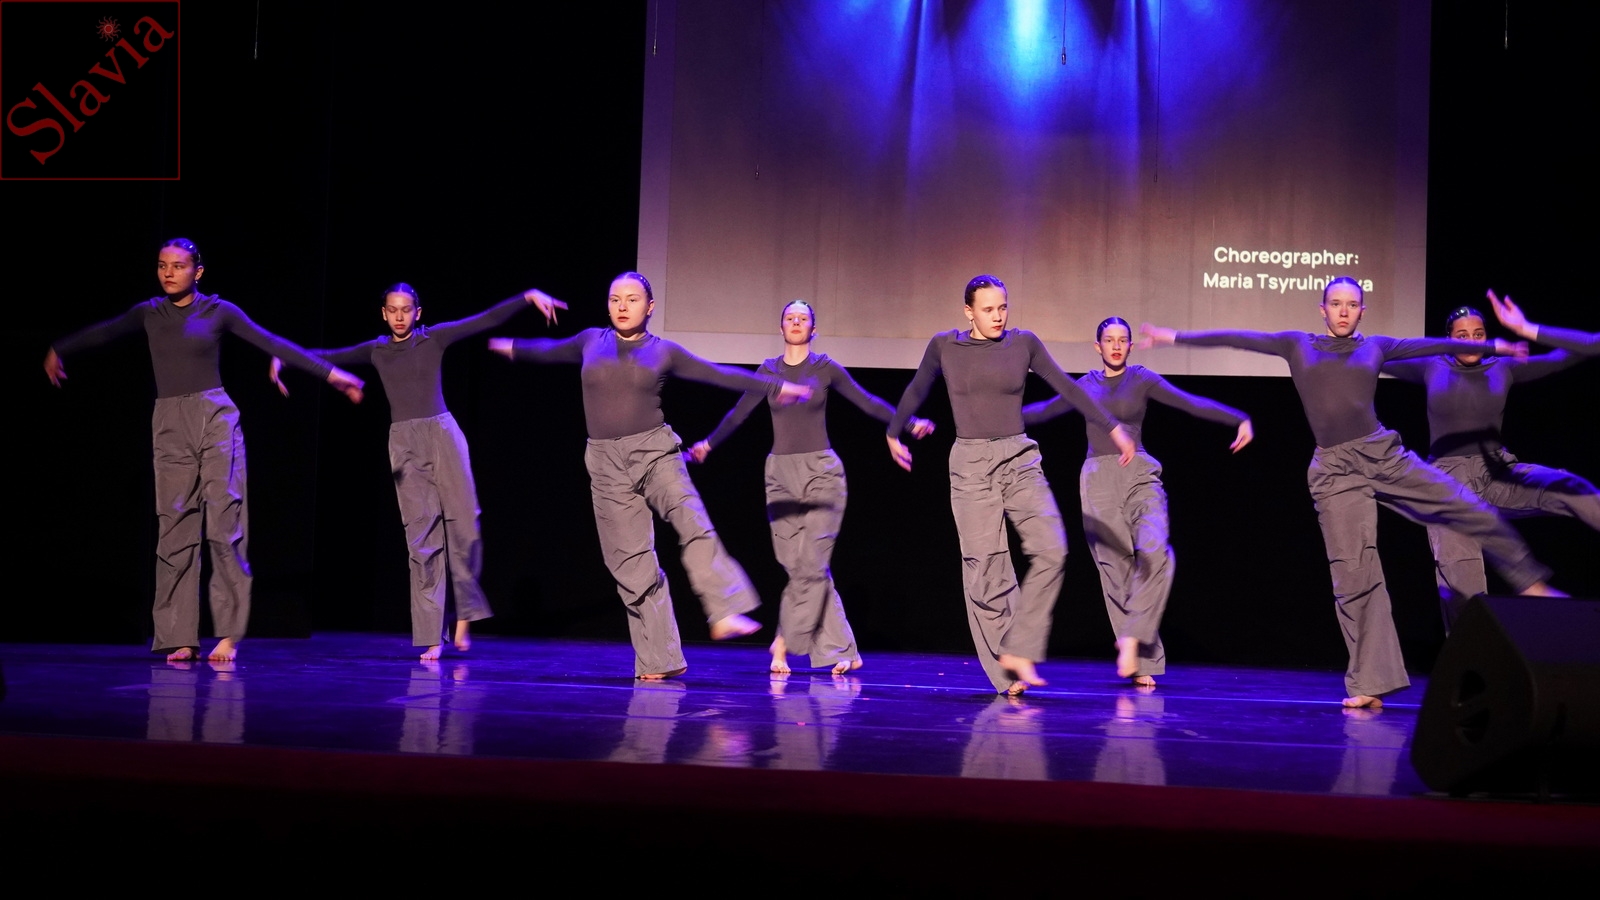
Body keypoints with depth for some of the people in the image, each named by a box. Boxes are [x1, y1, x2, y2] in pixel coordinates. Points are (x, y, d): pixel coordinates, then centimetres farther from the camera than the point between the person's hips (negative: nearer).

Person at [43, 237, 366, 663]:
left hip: (215, 419, -3)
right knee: (175, 530, 0)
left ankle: (228, 633, -3)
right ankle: (179, 637, 3)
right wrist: (59, 350, 40)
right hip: (169, 425, 3)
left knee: (225, 524, -8)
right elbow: (102, 332, 27)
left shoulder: (218, 310, 2)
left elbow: (274, 344, 0)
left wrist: (331, 372, -4)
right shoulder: (149, 312, 11)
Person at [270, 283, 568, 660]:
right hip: (404, 442, 1)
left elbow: (487, 319, -2)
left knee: (463, 525, -6)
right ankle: (431, 636, -1)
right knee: (421, 536, -2)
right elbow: (330, 356, 15)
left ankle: (465, 612, 15)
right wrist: (284, 357, 4)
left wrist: (529, 296, -11)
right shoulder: (376, 350, 12)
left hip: (442, 434, -1)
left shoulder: (434, 338, 5)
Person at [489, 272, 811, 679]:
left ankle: (724, 614, -32)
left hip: (655, 451, -1)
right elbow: (552, 350, 31)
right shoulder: (591, 341, 12)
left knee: (693, 525, -27)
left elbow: (719, 374, 7)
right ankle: (659, 661, 0)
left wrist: (776, 387, 3)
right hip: (606, 463, 1)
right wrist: (514, 348, 48)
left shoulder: (664, 351, 6)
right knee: (631, 564, -3)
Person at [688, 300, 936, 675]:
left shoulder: (825, 368, 2)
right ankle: (844, 651, 7)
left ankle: (784, 642, -3)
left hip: (821, 473, -3)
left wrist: (909, 423, -7)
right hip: (781, 474, 3)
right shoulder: (768, 370, 9)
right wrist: (708, 443, 9)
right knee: (798, 566, 0)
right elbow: (738, 414, 14)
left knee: (810, 564, -12)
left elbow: (867, 403, 1)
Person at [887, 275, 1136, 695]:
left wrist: (1113, 428, 3)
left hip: (1020, 460, 1)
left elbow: (1067, 388, 6)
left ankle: (1017, 650, -7)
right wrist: (894, 433, 30)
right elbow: (915, 391, 18)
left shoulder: (1024, 343, 4)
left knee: (1050, 550, -18)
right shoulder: (944, 345, 3)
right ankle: (1005, 675, 5)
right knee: (986, 569, -3)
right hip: (970, 464, -1)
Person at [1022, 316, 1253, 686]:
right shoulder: (1086, 385, 13)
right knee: (1116, 569, -4)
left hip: (1140, 476, -2)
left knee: (1154, 551, -26)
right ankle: (1142, 662, -3)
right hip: (1098, 479, 2)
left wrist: (1239, 418, -15)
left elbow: (1190, 403, -4)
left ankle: (1131, 637, -19)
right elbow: (1045, 410, 26)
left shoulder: (1142, 379, 5)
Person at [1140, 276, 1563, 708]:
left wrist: (1491, 346, 13)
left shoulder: (1375, 347, 14)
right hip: (1336, 471, -1)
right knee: (1353, 573, -5)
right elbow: (1238, 339, 8)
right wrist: (1174, 336, 5)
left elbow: (1431, 344, 15)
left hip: (1384, 456, 2)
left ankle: (1531, 583, 23)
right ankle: (1368, 684, -2)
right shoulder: (1297, 345, 11)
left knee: (1471, 511, -2)